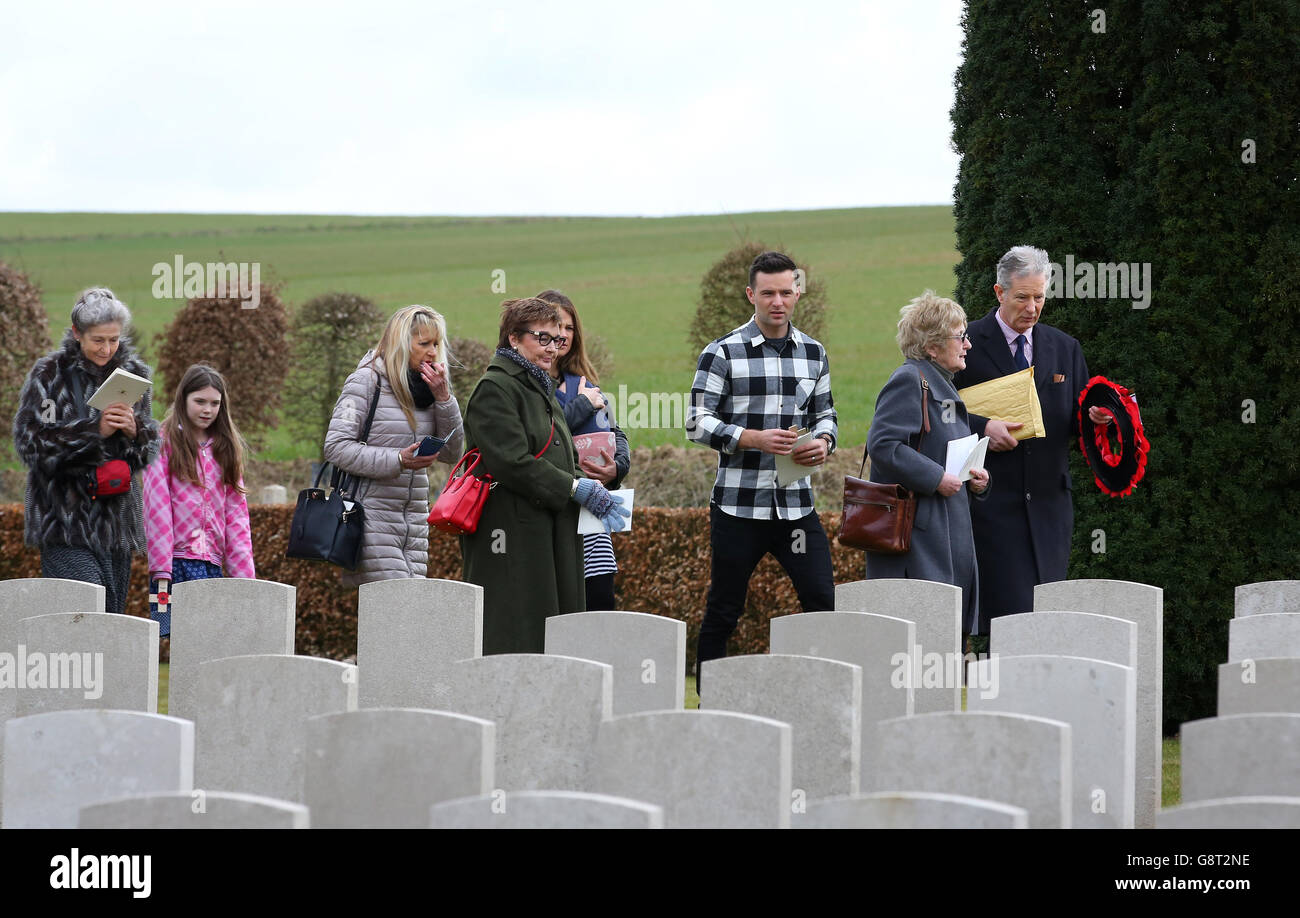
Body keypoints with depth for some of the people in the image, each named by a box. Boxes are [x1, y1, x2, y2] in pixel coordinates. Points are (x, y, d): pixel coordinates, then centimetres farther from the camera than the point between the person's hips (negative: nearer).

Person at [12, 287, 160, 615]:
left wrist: (134, 431, -10)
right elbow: (29, 443, -9)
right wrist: (95, 430, -18)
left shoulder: (133, 373, 10)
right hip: (64, 521, -5)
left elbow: (151, 447, 15)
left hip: (117, 520, 5)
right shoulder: (49, 375, -3)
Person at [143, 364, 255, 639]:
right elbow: (156, 508, -5)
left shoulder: (225, 448, 18)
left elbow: (236, 511, 15)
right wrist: (162, 572, -13)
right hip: (177, 562, -5)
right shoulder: (166, 443, 3)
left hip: (213, 564, 5)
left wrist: (245, 572, 4)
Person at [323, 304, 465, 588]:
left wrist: (443, 399, -2)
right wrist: (398, 460, -20)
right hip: (373, 514, -6)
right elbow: (336, 447, -11)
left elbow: (451, 454, 11)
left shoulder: (425, 387, 14)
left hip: (414, 518, 7)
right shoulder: (367, 381, -5)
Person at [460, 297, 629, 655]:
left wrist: (593, 491, 3)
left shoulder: (541, 389, 22)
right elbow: (513, 463, -19)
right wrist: (575, 489, -15)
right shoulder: (494, 389, -9)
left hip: (550, 537, 9)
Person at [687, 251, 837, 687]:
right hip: (738, 503, -3)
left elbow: (825, 414, 20)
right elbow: (698, 421, -6)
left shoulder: (814, 353, 11)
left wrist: (823, 442, -4)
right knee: (723, 610, 4)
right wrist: (754, 439, -20)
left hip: (796, 502, 3)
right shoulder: (723, 353, -3)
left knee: (823, 602, -4)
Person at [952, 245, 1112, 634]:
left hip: (1049, 502, 5)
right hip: (992, 502, -5)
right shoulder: (967, 344, 0)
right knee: (1010, 612, -13)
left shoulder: (1064, 348, 15)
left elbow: (1075, 421, 18)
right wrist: (981, 427, -15)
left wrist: (1094, 415, -4)